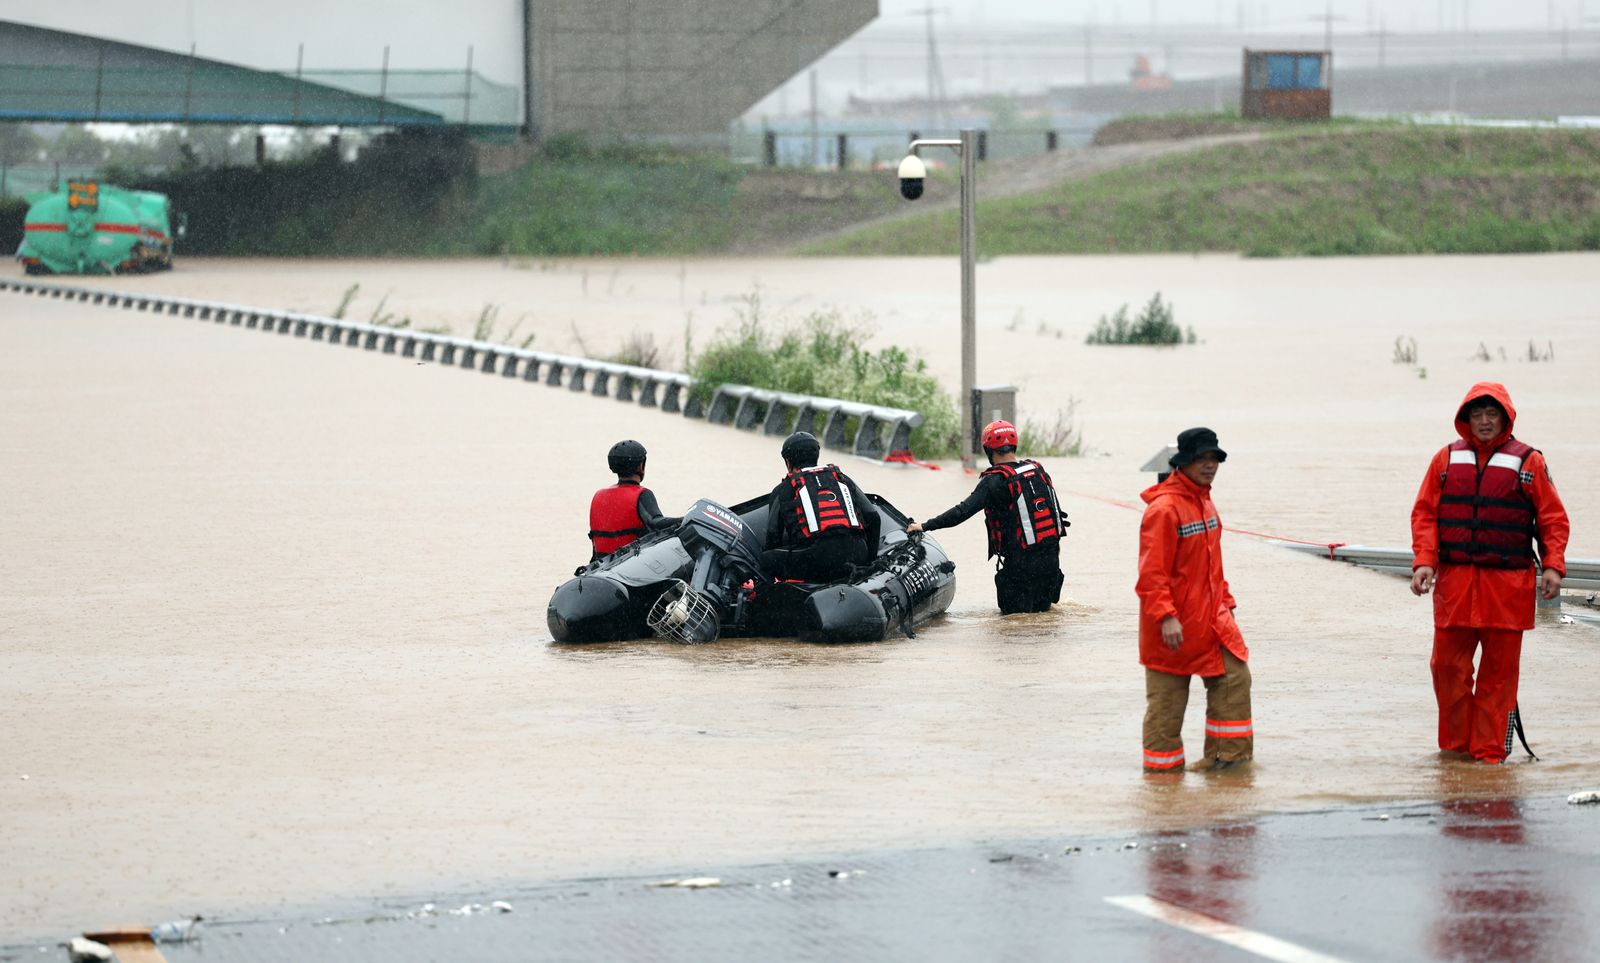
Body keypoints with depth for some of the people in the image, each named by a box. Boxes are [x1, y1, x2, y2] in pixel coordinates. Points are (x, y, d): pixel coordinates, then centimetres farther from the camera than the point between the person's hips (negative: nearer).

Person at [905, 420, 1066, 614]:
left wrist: (925, 526, -17)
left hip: (1022, 560, -6)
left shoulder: (995, 481, -15)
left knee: (1010, 607, 13)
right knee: (1042, 604, 26)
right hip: (1052, 557, 6)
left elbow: (963, 511, -21)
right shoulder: (1037, 469, 6)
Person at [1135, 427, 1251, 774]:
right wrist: (1166, 616, -26)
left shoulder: (1204, 503, 11)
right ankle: (1162, 762, 13)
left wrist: (1225, 602, 17)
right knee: (1167, 694, 2)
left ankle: (1228, 753, 6)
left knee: (1234, 676, 0)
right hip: (1174, 624, -8)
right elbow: (1152, 571, -21)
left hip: (1211, 615, 8)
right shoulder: (1164, 509, -17)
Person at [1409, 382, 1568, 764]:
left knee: (1500, 669, -1)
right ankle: (1455, 744, 15)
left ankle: (1490, 749, 6)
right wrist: (1424, 561, -4)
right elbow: (1425, 514, 9)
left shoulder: (1529, 462, 4)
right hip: (1454, 582, 2)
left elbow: (1552, 518, 5)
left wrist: (1553, 565, -7)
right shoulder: (1447, 460, 10)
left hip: (1508, 585, -2)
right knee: (1448, 665, 1)